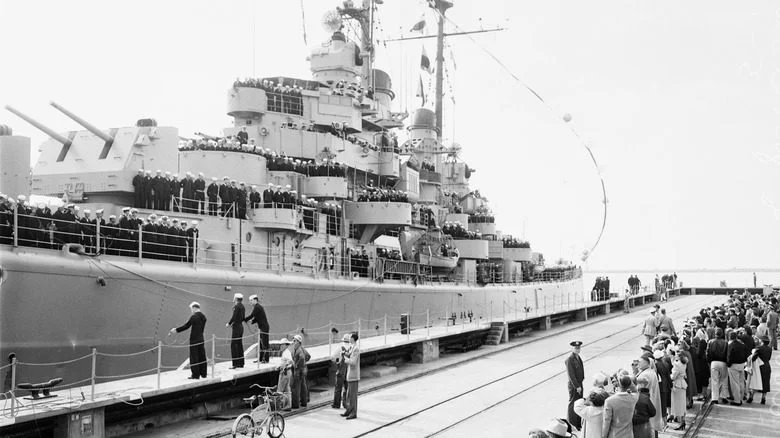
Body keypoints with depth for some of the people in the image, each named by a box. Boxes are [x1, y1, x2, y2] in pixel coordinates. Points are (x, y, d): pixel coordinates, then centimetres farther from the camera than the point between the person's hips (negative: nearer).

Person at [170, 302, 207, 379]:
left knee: (194, 357, -1)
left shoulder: (194, 317, -15)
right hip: (201, 339, 7)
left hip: (194, 340, -7)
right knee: (202, 357, 12)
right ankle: (203, 373, 17)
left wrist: (176, 330, -2)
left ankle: (195, 375, 1)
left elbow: (186, 326, -13)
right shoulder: (203, 317, 8)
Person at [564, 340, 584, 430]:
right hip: (573, 386, -9)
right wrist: (577, 386, -19)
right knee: (573, 405, 0)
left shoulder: (578, 357, 9)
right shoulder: (569, 360, -18)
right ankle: (572, 425, 8)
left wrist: (580, 385, 12)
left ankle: (578, 424, 26)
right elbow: (571, 375, -20)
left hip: (579, 384, 9)